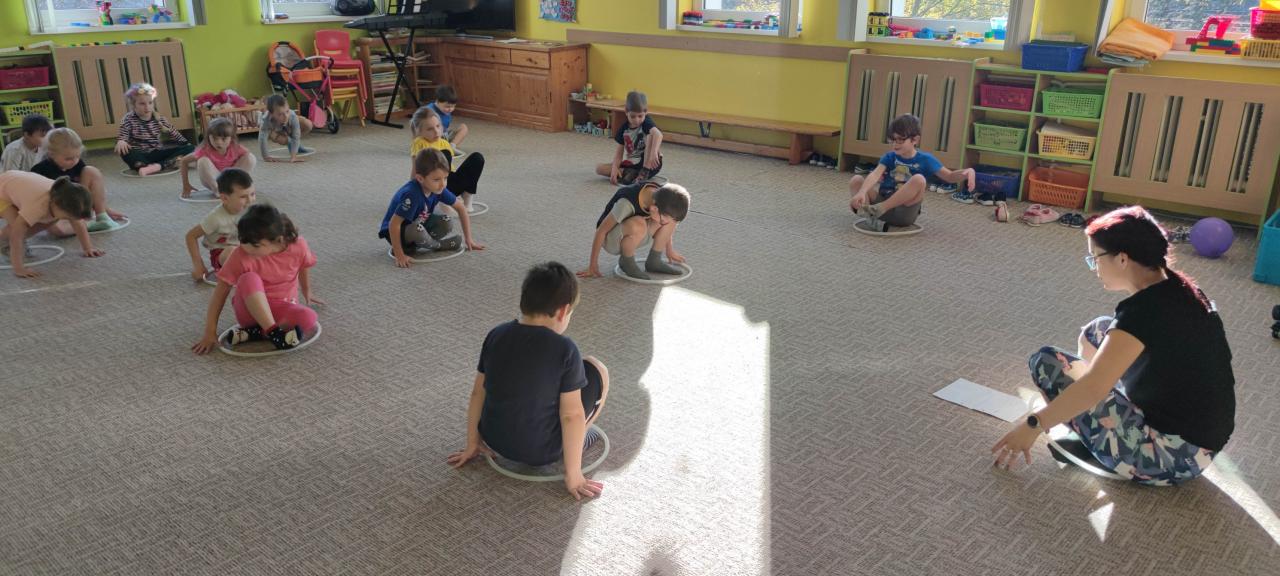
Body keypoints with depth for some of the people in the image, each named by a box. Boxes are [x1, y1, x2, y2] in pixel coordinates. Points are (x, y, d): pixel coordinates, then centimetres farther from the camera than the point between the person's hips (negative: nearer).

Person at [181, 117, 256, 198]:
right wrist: (186, 186, -14)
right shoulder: (205, 150, -22)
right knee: (203, 161, -31)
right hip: (212, 181, -2)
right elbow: (184, 161, -15)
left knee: (250, 157, -18)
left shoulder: (236, 148, -19)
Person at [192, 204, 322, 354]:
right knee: (249, 279, -36)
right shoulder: (241, 255, -21)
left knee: (309, 319, -33)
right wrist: (210, 332, -17)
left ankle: (254, 332, -19)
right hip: (251, 309, -2)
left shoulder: (298, 246, -17)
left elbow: (304, 268, 6)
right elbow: (221, 291, -15)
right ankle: (274, 332, -33)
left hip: (281, 309, 2)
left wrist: (307, 293, 24)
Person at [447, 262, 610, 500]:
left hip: (495, 441, 5)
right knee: (597, 372, 8)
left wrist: (472, 445, 14)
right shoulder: (565, 350, -20)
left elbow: (478, 393, 2)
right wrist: (573, 475, -10)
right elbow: (571, 415, -18)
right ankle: (577, 442, 15)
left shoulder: (496, 335, -5)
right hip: (541, 452, -5)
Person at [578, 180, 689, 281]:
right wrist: (593, 265, -19)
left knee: (672, 215, -14)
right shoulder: (627, 204, -35)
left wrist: (670, 250, 16)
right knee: (638, 225, -38)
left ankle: (654, 261, 0)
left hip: (634, 237, 6)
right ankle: (626, 261, -11)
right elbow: (601, 230, -25)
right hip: (611, 239, -6)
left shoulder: (661, 195, -16)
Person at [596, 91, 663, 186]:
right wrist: (615, 168, -21)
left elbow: (658, 134, -38)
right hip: (631, 164, 4)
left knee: (650, 135, -29)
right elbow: (619, 152, -1)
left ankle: (644, 172, -24)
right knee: (600, 169, -10)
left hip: (650, 164, -4)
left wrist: (654, 153, -56)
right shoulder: (624, 129, -3)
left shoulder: (646, 122, -16)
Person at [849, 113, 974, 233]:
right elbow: (875, 174, -13)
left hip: (904, 212, -2)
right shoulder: (889, 157, 5)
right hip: (883, 201, 2)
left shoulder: (925, 159, 2)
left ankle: (878, 209, -27)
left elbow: (950, 176, 3)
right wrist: (861, 193, -33)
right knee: (856, 180, -13)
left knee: (919, 179, -28)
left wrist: (967, 172, -19)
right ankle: (872, 218, -32)